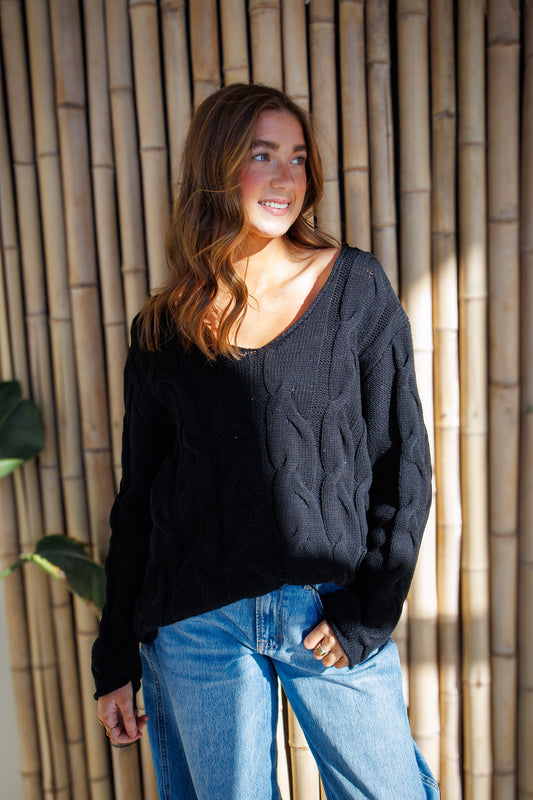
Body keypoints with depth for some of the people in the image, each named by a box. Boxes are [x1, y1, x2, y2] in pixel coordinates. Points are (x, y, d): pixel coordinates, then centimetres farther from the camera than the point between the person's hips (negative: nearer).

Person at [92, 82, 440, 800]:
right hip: (195, 626, 1)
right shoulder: (161, 330, 2)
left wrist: (370, 607, -7)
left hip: (331, 612, 0)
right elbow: (136, 498, 7)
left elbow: (404, 459, 0)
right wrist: (115, 660, 9)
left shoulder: (356, 288, -1)